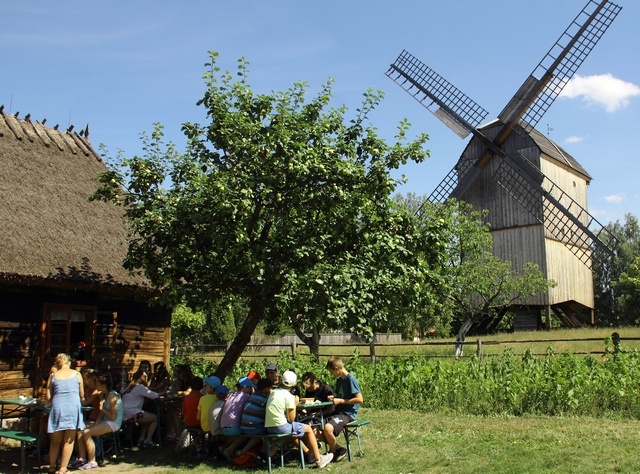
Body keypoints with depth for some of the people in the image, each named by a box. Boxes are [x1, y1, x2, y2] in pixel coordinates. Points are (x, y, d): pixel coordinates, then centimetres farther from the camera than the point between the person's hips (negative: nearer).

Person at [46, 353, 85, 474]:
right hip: (73, 408, -1)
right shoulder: (76, 374, 9)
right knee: (69, 440, 4)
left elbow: (48, 398, 6)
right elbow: (82, 395, 13)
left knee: (55, 441, 15)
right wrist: (82, 400, 35)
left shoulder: (53, 375, 9)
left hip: (57, 408, 1)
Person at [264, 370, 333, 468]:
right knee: (308, 429, 11)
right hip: (281, 427, -7)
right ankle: (318, 459, 16)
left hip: (269, 427, 7)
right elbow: (291, 419, -8)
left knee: (293, 431, 34)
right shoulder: (289, 396, -10)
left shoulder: (273, 392, 10)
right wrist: (295, 405, 4)